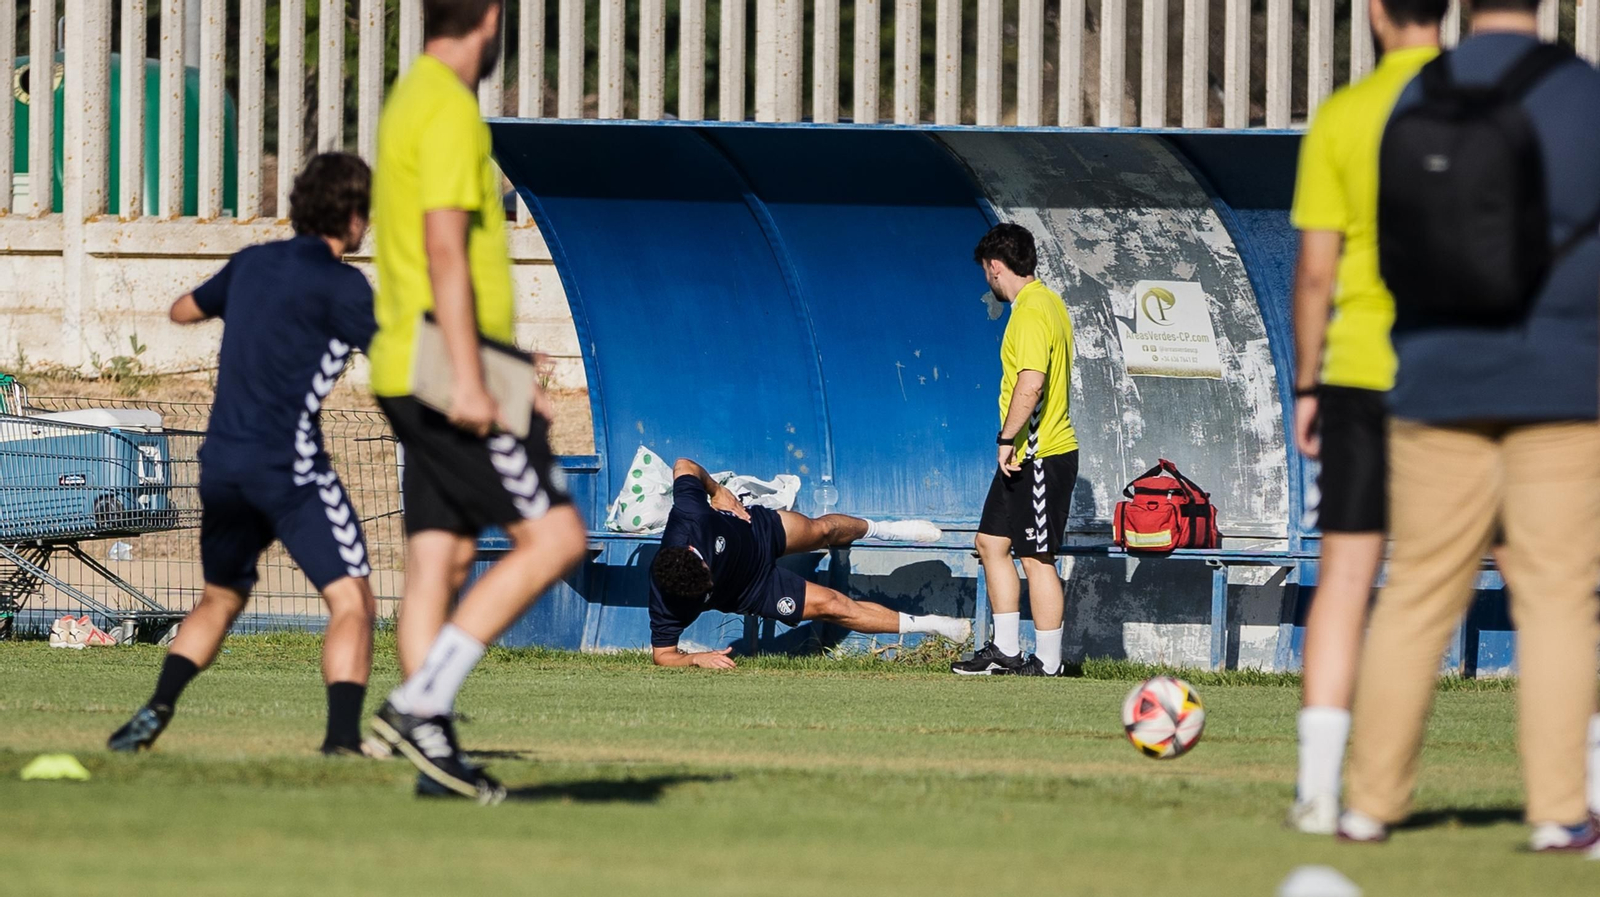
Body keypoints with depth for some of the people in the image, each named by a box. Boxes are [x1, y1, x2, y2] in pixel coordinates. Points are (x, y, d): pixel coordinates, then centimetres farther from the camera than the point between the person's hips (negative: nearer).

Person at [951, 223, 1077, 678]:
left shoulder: (1031, 313, -17)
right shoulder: (1048, 303, 15)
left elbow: (1031, 383, -29)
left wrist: (1008, 439, -22)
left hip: (1041, 456, -11)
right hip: (1027, 456, 11)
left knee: (1036, 558, -4)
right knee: (992, 541, 14)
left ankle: (1047, 663, 1)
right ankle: (1006, 651, 18)